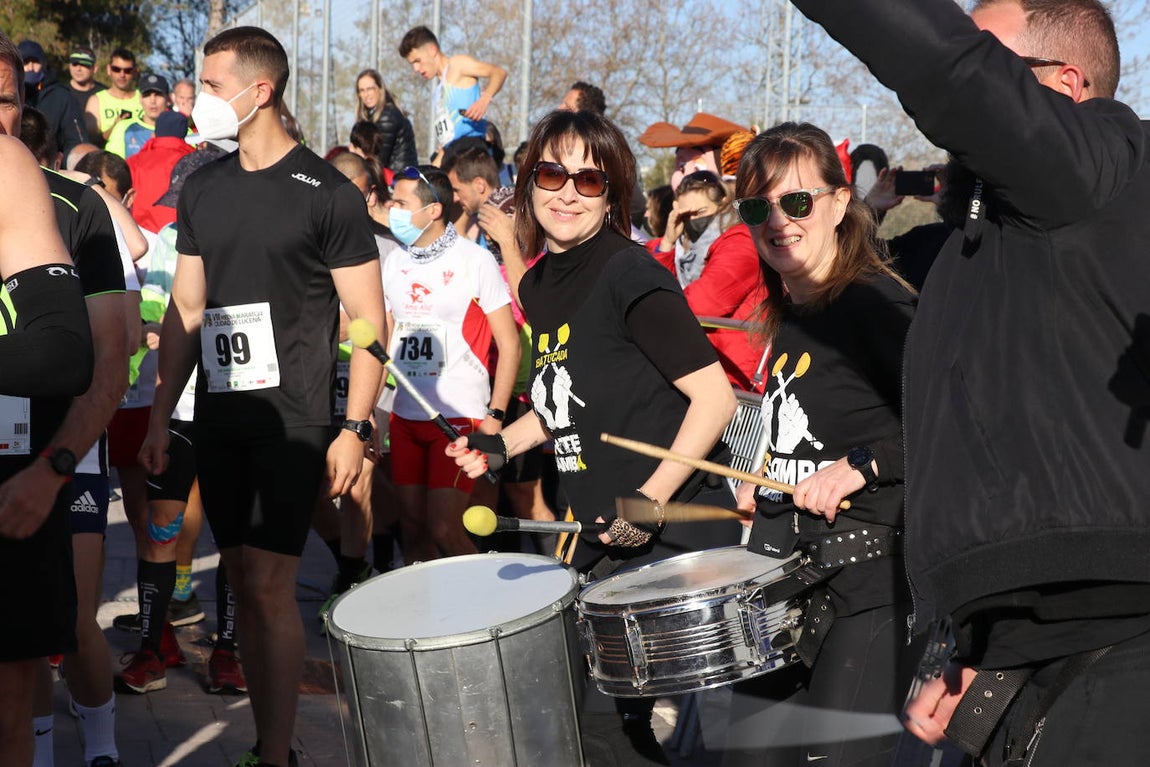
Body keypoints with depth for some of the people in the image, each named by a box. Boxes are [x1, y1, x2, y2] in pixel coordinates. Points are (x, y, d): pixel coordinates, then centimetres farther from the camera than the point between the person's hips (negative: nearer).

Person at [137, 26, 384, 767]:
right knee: (242, 584, 9)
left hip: (293, 419, -5)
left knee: (270, 586, -9)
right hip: (218, 417, 6)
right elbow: (186, 309, 15)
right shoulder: (202, 189, 10)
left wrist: (355, 428, -13)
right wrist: (161, 416, 10)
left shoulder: (328, 193, -6)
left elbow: (367, 320, -6)